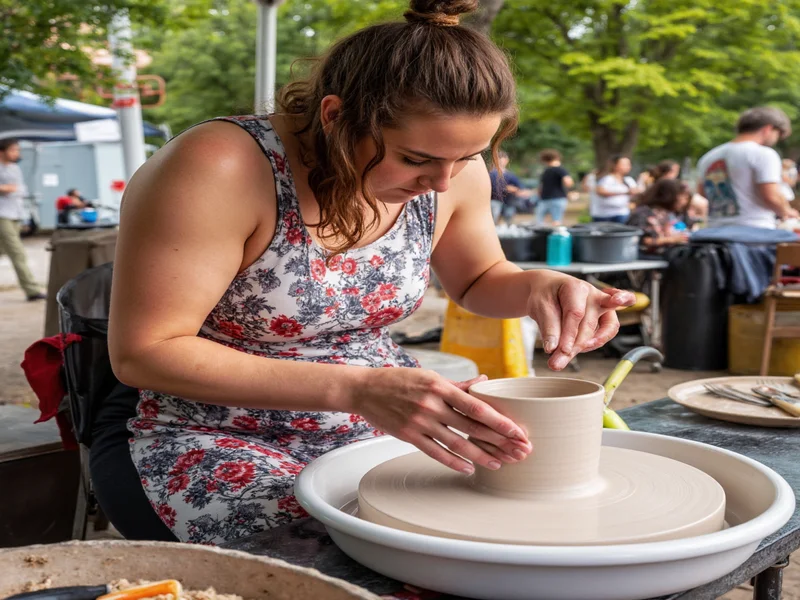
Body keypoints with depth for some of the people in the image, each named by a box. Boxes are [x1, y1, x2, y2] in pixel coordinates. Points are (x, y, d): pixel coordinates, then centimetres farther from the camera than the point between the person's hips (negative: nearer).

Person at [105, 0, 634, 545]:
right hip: (220, 440, -5)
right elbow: (142, 352, -24)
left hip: (381, 427, 6)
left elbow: (477, 280, 12)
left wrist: (538, 286, -14)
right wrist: (354, 388, -32)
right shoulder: (218, 172, -27)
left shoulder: (449, 167, -9)